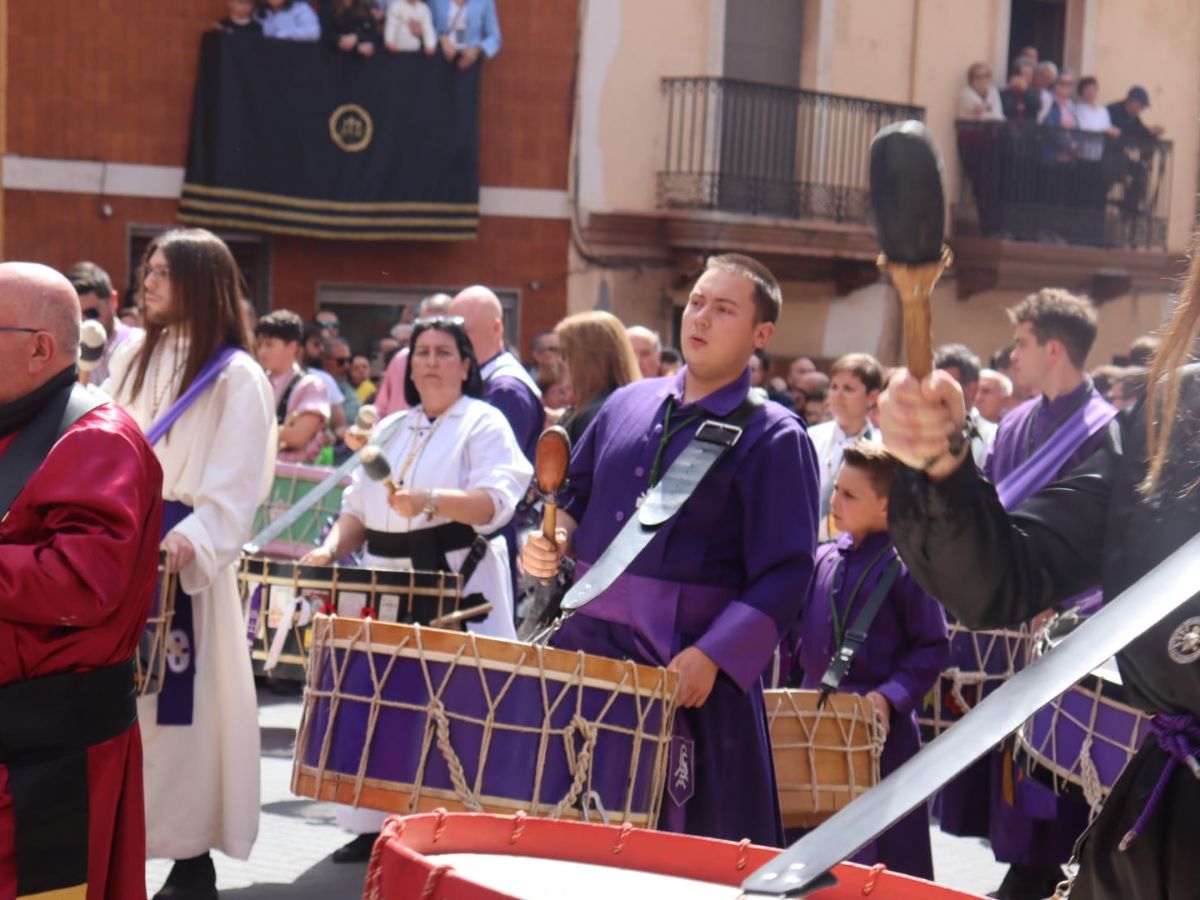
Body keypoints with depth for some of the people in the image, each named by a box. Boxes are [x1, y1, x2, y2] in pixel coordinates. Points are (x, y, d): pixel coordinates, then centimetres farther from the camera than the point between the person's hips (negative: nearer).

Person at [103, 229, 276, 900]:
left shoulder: (237, 377, -6)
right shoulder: (132, 357, 13)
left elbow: (236, 485, -11)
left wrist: (188, 542, -24)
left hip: (184, 560, -6)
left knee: (181, 703, -3)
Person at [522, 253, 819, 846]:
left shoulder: (774, 439, -6)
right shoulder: (626, 405, 11)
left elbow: (785, 575, -11)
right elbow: (576, 496, 23)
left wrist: (710, 657, -21)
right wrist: (553, 540, 1)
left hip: (688, 669, -5)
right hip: (584, 644, 5)